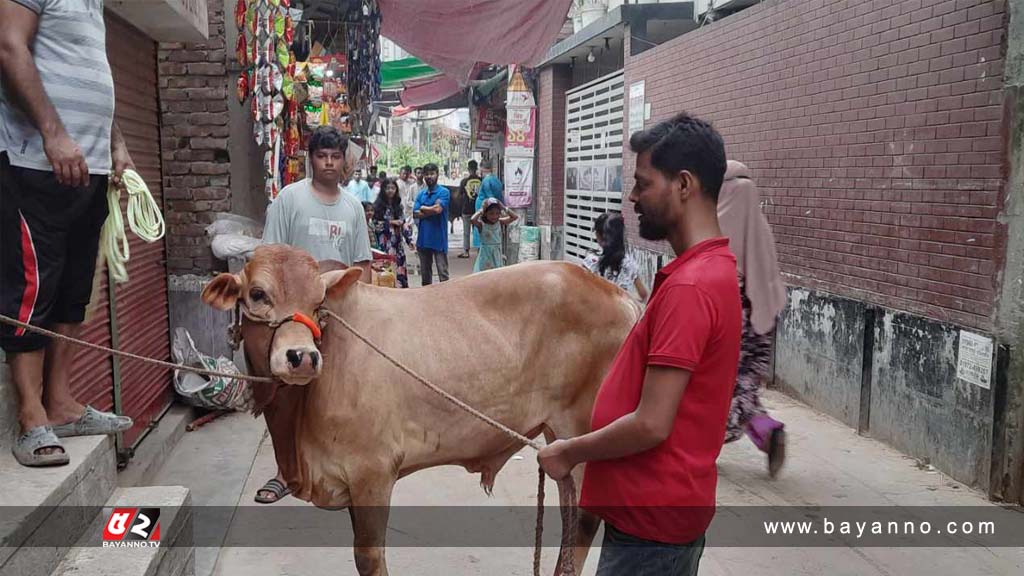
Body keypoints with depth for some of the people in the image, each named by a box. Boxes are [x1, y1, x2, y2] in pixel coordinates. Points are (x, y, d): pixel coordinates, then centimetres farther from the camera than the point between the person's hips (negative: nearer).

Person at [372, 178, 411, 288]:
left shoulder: (398, 205, 12)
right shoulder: (378, 206, -3)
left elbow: (403, 224, 14)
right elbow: (375, 225, -8)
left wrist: (409, 239, 8)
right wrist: (391, 222, -10)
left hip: (398, 242, 5)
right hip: (385, 243, -5)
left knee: (400, 268, 4)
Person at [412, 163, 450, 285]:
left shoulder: (444, 192, -3)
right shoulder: (421, 194, 11)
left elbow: (438, 209, -17)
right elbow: (416, 214, 1)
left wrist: (423, 208, -1)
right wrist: (431, 210, -11)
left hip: (439, 239, -5)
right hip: (423, 238, 5)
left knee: (443, 272, -5)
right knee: (425, 272, 14)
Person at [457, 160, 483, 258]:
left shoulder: (464, 181, -10)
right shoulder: (481, 180, -6)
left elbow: (460, 193, 2)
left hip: (467, 209, -2)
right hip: (478, 209, 2)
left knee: (466, 232, 6)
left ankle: (466, 251, 7)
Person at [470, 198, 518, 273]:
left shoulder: (500, 223, 0)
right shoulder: (482, 225, -13)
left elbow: (515, 217, -1)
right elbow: (472, 220, -34)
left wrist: (504, 209, -7)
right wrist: (481, 211, -21)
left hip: (497, 254, 4)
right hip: (486, 255, -4)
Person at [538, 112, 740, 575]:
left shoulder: (689, 286, -24)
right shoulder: (708, 270, 8)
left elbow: (650, 425, -25)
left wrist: (570, 453, -10)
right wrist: (584, 445, 14)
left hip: (652, 518, -9)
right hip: (659, 505, 9)